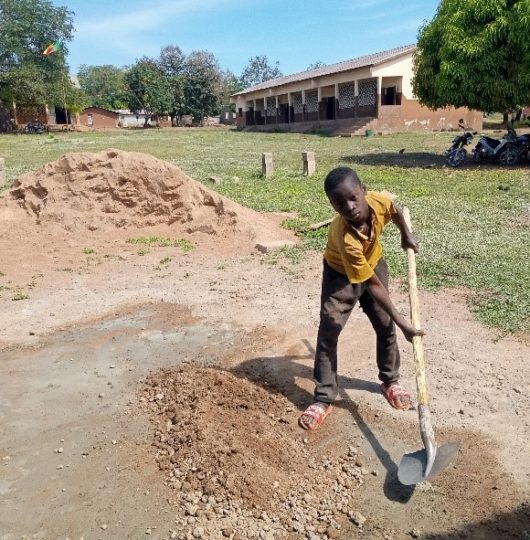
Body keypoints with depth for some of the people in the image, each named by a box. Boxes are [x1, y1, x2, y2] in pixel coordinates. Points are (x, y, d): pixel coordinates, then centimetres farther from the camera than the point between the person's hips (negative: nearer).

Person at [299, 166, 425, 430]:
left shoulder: (378, 201, -31)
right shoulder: (345, 238, -42)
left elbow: (395, 210, -1)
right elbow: (373, 285, -35)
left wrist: (406, 234, 10)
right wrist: (402, 322, -31)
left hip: (373, 263, 5)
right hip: (341, 274, -5)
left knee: (386, 326, 9)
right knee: (328, 332, -9)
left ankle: (390, 381, 31)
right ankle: (323, 399, 1)